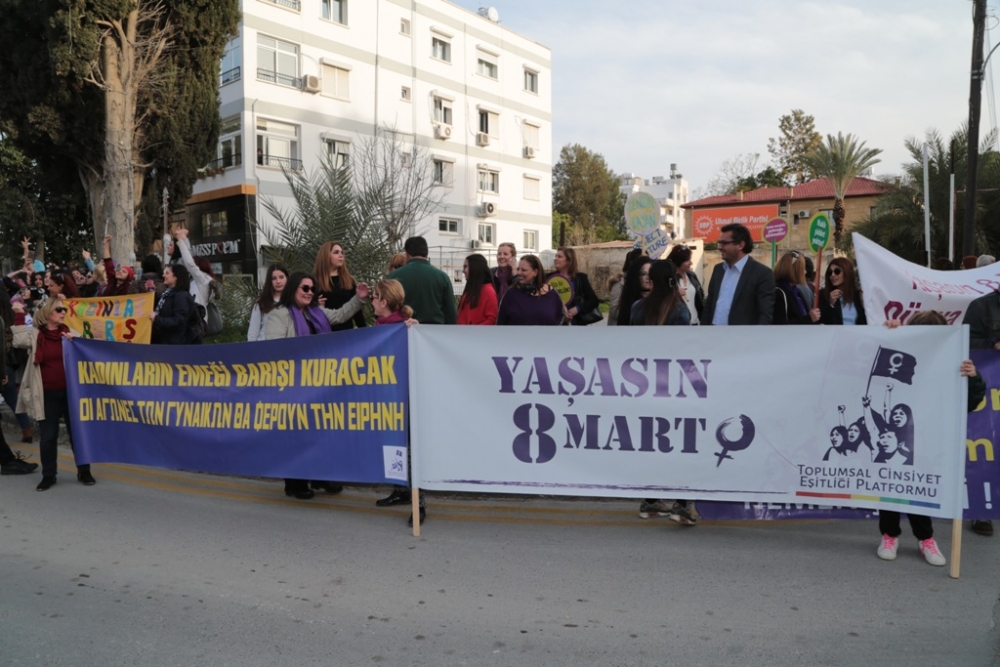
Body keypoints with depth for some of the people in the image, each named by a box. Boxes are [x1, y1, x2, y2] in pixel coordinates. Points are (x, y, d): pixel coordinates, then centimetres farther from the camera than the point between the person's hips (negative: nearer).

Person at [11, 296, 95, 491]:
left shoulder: (70, 333, 5)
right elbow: (19, 342, -16)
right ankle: (48, 475, 19)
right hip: (47, 395, -1)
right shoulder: (34, 334, 3)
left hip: (70, 392, 1)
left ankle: (83, 471, 19)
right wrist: (19, 317, -16)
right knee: (48, 436, 6)